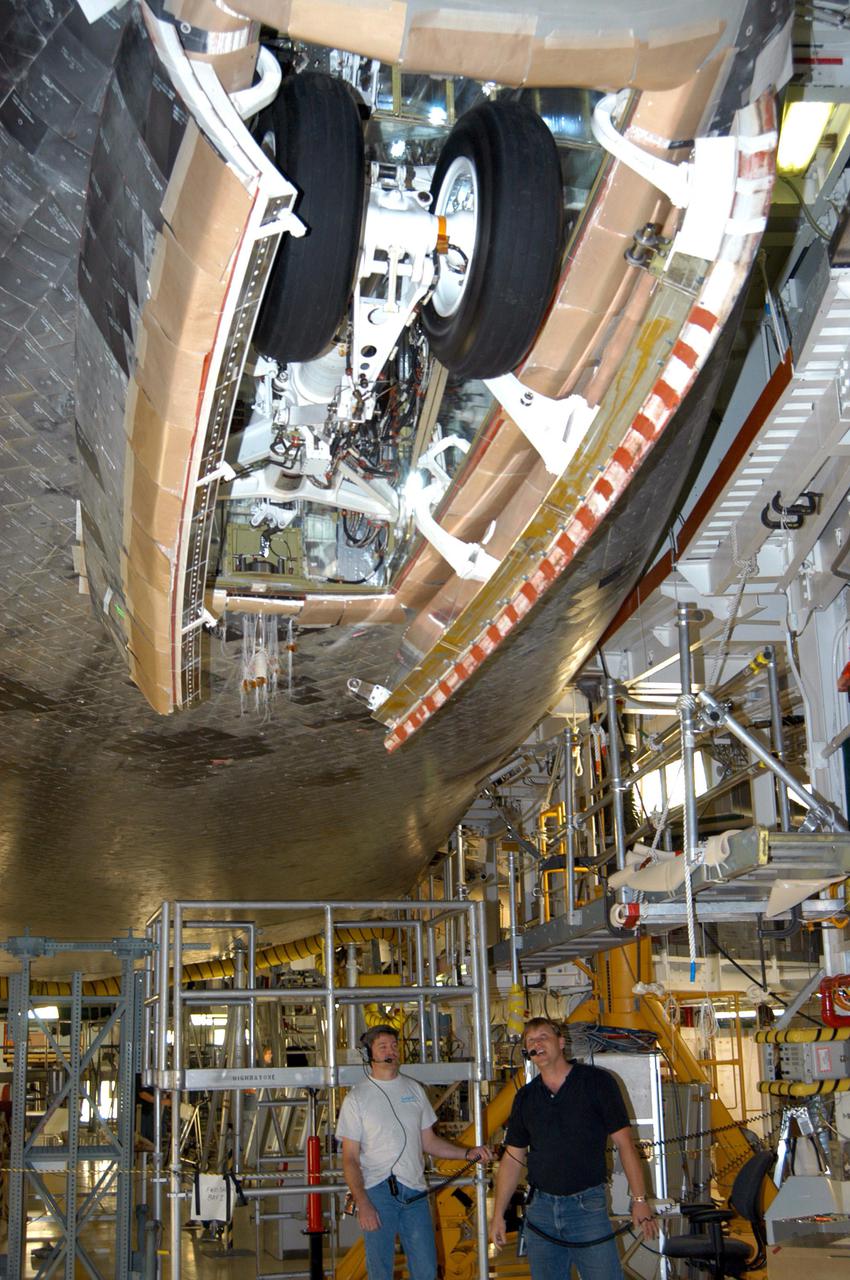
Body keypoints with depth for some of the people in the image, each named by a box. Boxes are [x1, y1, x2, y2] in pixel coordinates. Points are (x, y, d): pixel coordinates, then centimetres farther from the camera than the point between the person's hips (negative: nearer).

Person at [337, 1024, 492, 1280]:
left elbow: (429, 1142, 15)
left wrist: (468, 1153, 1)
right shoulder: (357, 1097, -2)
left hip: (415, 1192, 3)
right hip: (377, 1192, -3)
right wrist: (362, 1203, -14)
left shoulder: (414, 1089, 11)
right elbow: (350, 1158, -4)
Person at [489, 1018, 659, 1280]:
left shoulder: (597, 1082, -2)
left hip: (587, 1206, -4)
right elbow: (512, 1159, 13)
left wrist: (640, 1201, -11)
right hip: (540, 1208, 4)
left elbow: (624, 1142, -4)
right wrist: (498, 1214, 8)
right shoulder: (525, 1097, 9)